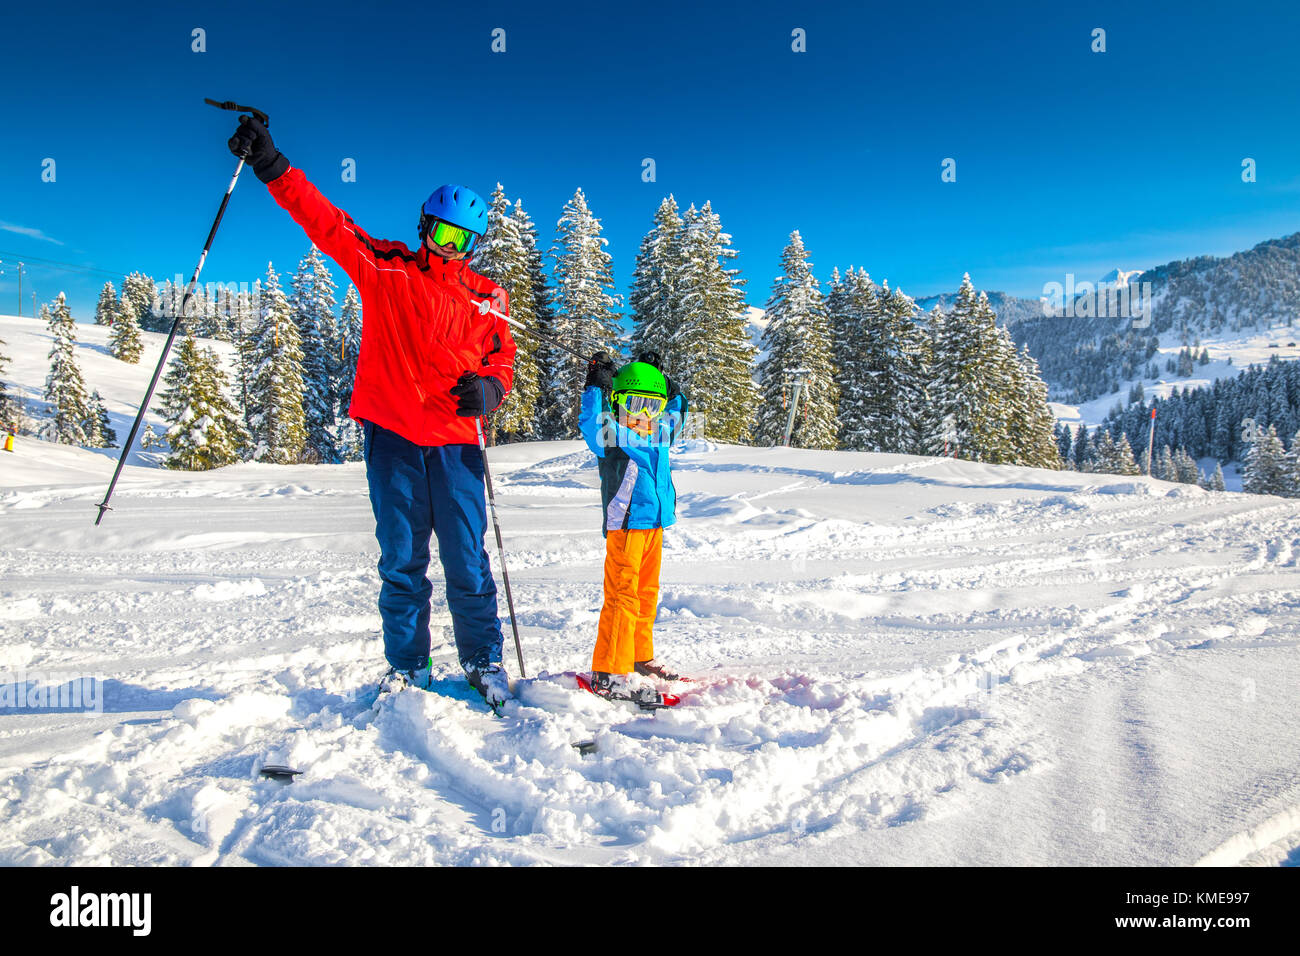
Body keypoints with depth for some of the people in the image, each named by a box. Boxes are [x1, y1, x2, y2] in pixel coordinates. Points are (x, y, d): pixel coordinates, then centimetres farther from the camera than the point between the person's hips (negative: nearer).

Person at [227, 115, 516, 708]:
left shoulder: (487, 298, 12)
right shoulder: (385, 268, 10)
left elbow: (502, 359, 13)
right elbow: (326, 222, 3)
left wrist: (488, 388, -9)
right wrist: (273, 168, -8)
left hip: (454, 441, 0)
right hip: (391, 433, 0)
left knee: (466, 561, 1)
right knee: (401, 559, 6)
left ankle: (484, 662, 16)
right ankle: (406, 666, 20)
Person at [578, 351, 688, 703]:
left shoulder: (659, 433, 15)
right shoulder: (612, 434, -6)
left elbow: (676, 412, 32)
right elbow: (592, 424, -26)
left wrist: (665, 384, 23)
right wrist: (596, 387, -26)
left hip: (655, 524, 8)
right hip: (625, 524, -8)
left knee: (647, 593, 15)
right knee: (623, 595, -9)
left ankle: (639, 658, 28)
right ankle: (610, 672, -4)